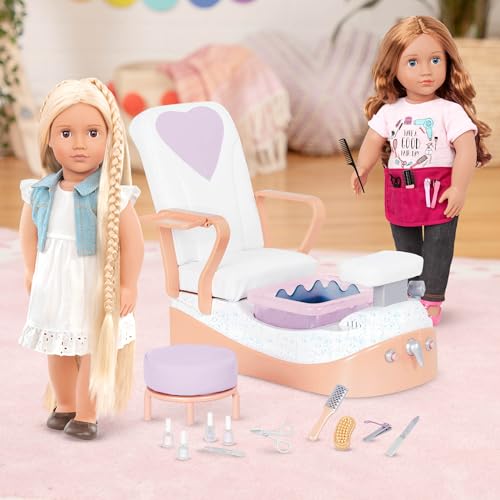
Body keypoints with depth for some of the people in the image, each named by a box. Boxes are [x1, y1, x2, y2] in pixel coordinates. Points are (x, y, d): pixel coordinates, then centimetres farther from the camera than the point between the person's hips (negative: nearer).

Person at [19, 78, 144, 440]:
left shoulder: (111, 196, -18)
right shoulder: (40, 192, -4)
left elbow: (132, 240, -14)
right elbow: (29, 230, 13)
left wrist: (128, 285, -13)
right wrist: (31, 270, 15)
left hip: (94, 287, -5)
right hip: (53, 285, 5)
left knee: (93, 351, 3)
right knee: (58, 350, 17)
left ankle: (87, 413, 17)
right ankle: (64, 405, 35)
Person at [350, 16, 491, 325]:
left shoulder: (451, 111, -12)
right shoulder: (389, 111, 1)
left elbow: (466, 149, -16)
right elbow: (374, 141, 8)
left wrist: (459, 189, -20)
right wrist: (362, 170, -3)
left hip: (439, 193, -4)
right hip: (400, 193, 5)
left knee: (437, 247, 2)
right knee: (405, 248, 16)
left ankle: (431, 300, 11)